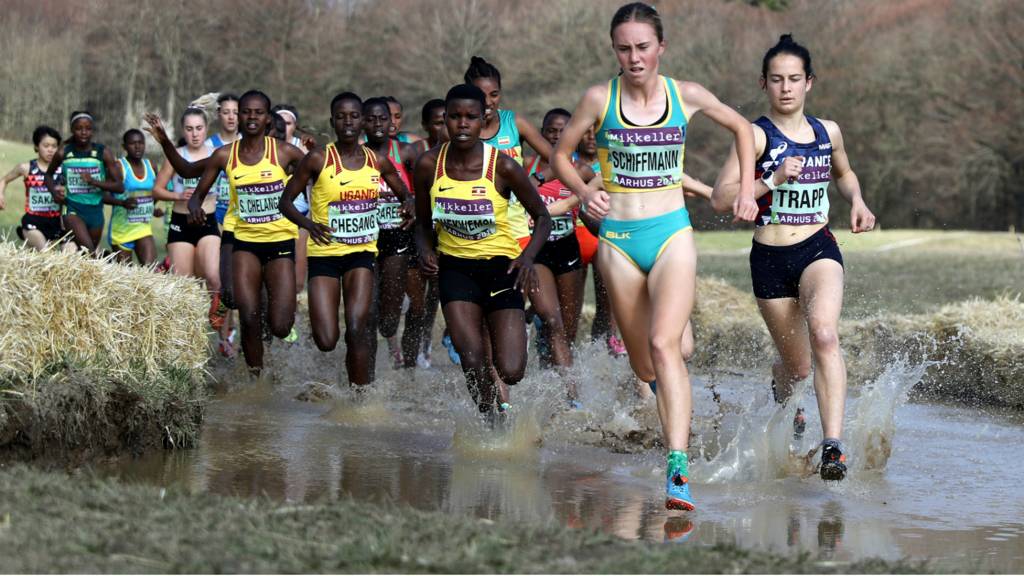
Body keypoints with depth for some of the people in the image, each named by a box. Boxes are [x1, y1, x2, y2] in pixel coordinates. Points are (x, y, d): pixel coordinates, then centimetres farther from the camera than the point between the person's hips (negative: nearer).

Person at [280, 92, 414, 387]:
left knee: (357, 330, -15)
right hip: (324, 253, -1)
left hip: (362, 251, 2)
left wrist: (407, 205, -8)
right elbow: (286, 201, -2)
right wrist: (308, 223, -22)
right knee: (326, 341, -7)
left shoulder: (378, 161, 3)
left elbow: (404, 194, 17)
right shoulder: (318, 159, -7)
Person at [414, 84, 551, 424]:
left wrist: (528, 256, -18)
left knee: (510, 373, -10)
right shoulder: (429, 165, -6)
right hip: (455, 266, 1)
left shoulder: (502, 167, -13)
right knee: (472, 362, -16)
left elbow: (542, 217, -1)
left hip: (500, 266, -1)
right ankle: (492, 421, 14)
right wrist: (426, 250, -11)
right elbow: (423, 223, 10)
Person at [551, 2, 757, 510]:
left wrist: (747, 189, 9)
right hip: (618, 239, 2)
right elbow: (561, 155, 9)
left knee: (664, 345, -22)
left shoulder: (686, 96, 0)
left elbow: (741, 128, 18)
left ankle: (677, 470, -30)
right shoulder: (600, 98, -2)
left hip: (672, 234, -1)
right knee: (642, 365, 6)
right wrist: (584, 192, -9)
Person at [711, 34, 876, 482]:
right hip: (770, 258, -1)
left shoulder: (827, 132, 8)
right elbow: (720, 197, -13)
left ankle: (833, 445, -35)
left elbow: (844, 173, 30)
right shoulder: (756, 135, -5)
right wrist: (773, 180, -22)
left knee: (824, 332, -28)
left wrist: (857, 202, 10)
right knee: (797, 367, 8)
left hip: (819, 249, 1)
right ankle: (782, 400, 48)